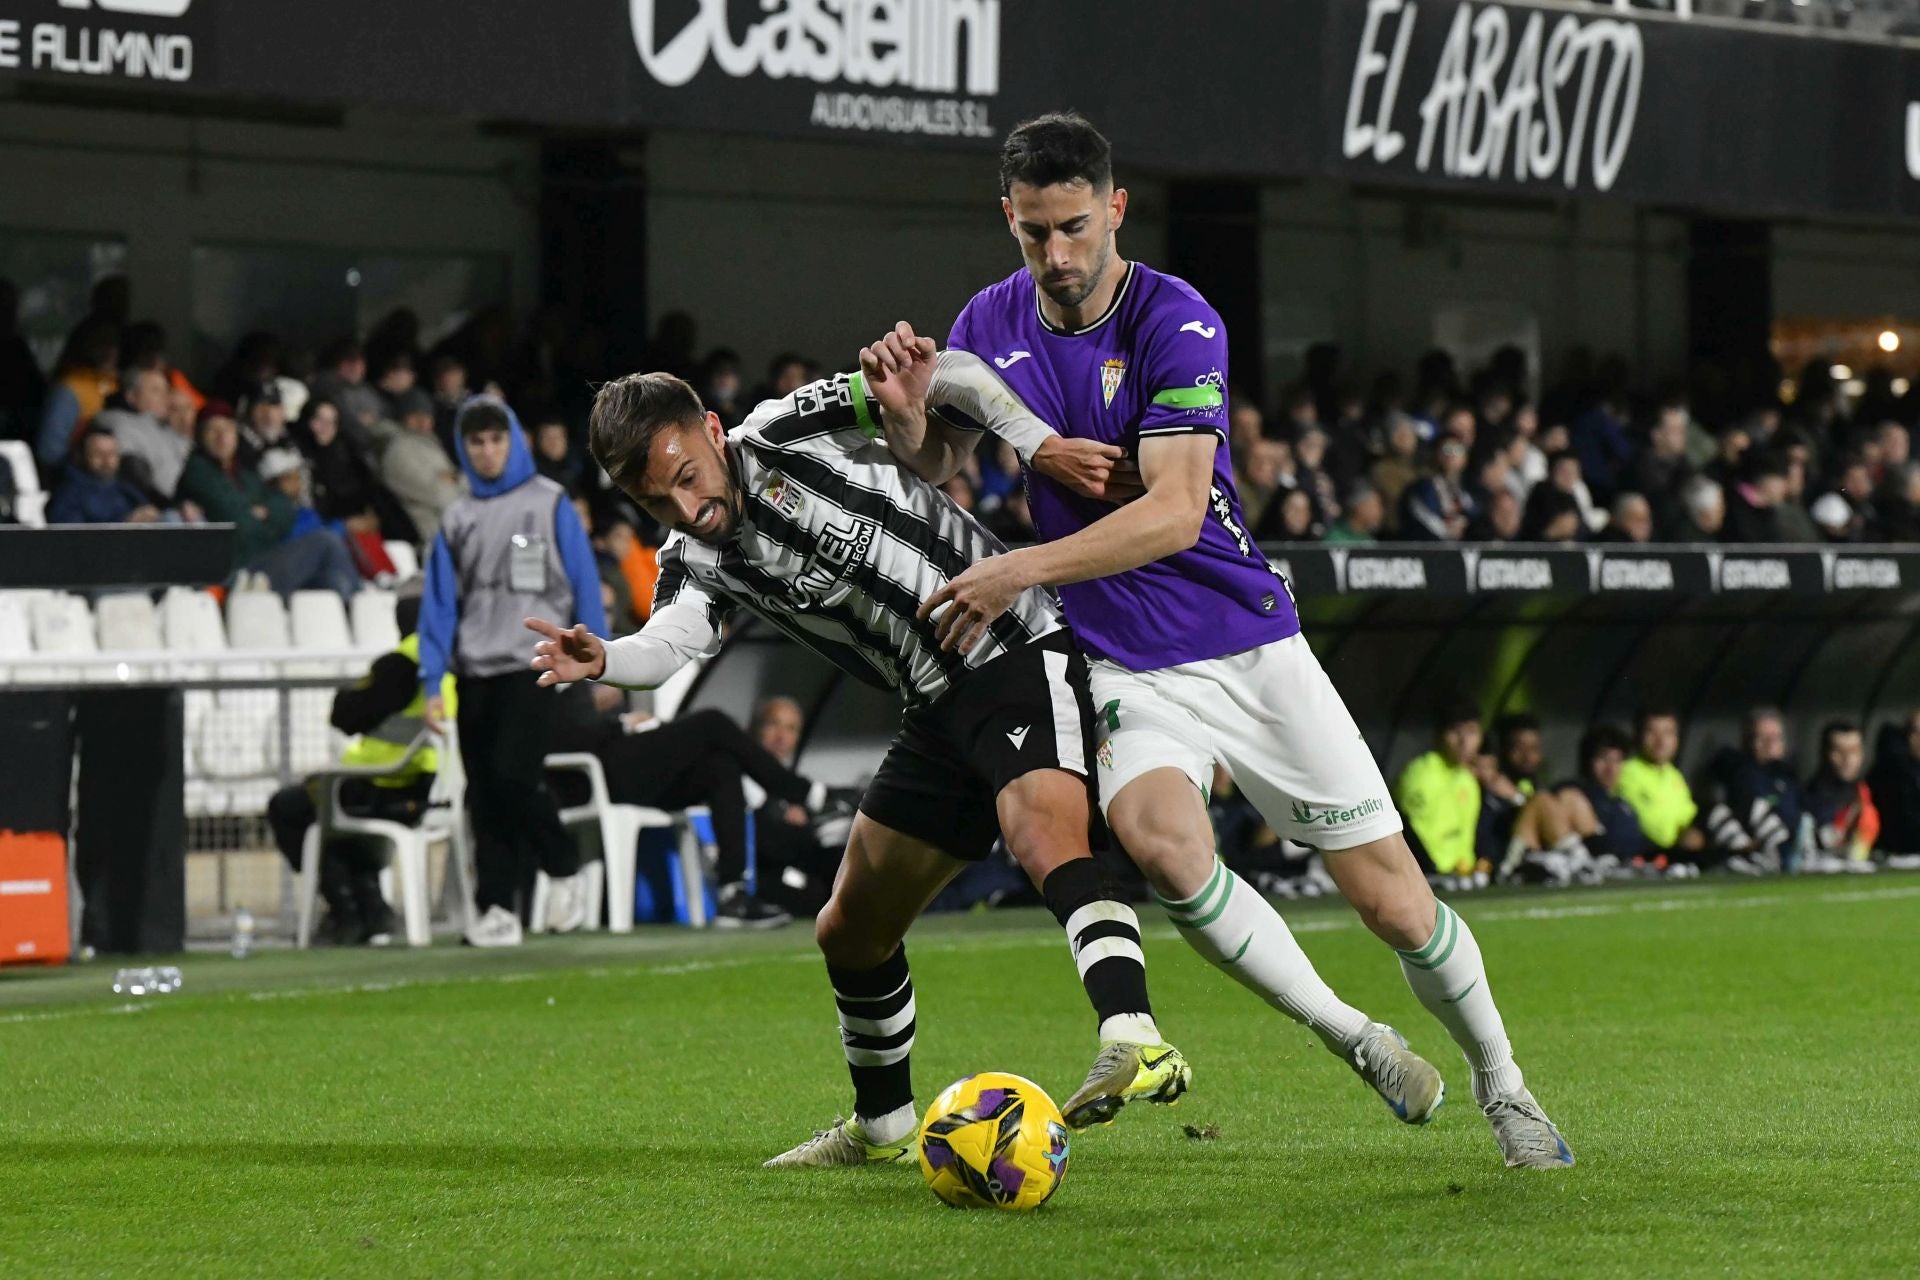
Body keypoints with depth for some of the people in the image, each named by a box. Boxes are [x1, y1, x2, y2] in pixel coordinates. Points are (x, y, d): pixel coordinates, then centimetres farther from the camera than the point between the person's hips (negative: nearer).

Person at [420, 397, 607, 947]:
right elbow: (439, 604, 11)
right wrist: (432, 684, 3)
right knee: (484, 796, 1)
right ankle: (496, 909, 4)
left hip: (532, 667, -4)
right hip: (476, 671, 4)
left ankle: (564, 868, 4)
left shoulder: (550, 505, 3)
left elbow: (584, 584, 2)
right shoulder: (458, 520, 13)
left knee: (512, 776, -18)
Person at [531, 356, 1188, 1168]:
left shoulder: (788, 433, -11)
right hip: (938, 708, 7)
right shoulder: (698, 560, 1)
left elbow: (957, 375, -8)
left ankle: (1136, 1041, -49)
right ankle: (884, 1126, 37)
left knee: (1044, 837, -35)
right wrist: (604, 662, -43)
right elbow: (671, 642, -22)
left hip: (1021, 652, -7)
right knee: (850, 931, 16)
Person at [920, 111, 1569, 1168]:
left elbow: (1173, 514, -23)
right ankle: (1354, 1039, -12)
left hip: (1249, 645, -2)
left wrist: (1021, 571, -31)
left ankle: (1500, 1080, 25)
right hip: (1122, 671, 2)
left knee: (1393, 900, -3)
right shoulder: (986, 326, 2)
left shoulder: (1177, 323, -14)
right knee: (1156, 837, -30)